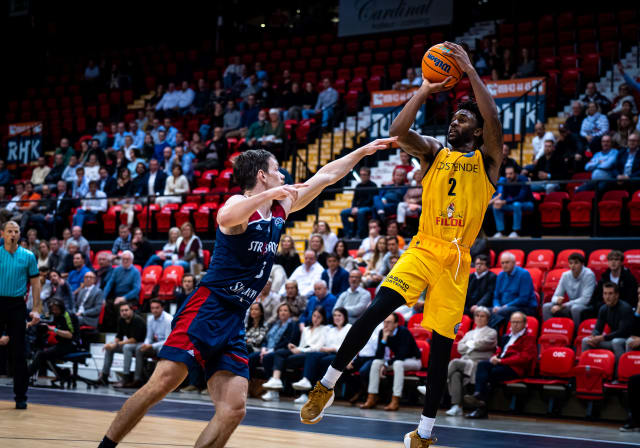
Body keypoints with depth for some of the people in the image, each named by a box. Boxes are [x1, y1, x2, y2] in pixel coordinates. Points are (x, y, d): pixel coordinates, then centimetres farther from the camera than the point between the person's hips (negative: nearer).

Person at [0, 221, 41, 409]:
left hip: (17, 305, 0)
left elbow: (35, 283, 6)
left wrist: (36, 309, -2)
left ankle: (20, 396, 6)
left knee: (18, 352, 1)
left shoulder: (28, 256, 4)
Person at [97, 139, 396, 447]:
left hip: (234, 321, 8)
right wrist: (269, 194, -39)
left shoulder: (281, 208, 16)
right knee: (162, 383, -18)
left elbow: (326, 176, 25)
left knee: (234, 408, -5)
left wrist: (364, 151, 26)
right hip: (206, 309, -8)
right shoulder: (240, 203, -8)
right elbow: (225, 218, -34)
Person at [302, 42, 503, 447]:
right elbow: (398, 131, -7)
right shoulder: (434, 152, 11)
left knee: (441, 344, 2)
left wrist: (471, 72, -15)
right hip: (422, 249, 1)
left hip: (456, 259, -1)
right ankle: (327, 385, -11)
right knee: (376, 310, -20)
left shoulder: (487, 160, 4)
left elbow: (494, 121, -15)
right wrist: (425, 91, -11)